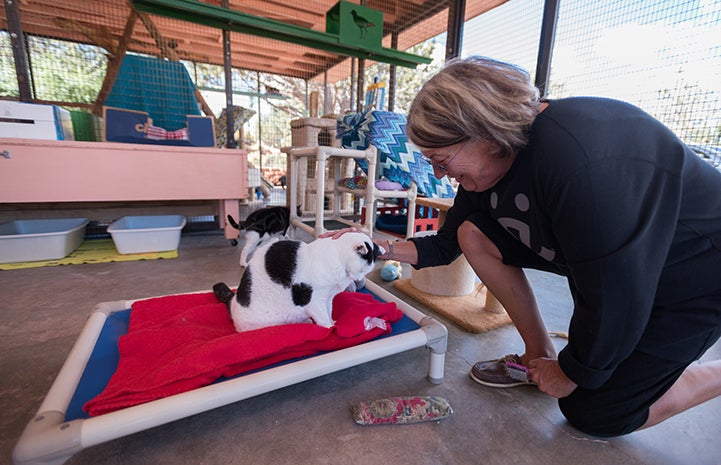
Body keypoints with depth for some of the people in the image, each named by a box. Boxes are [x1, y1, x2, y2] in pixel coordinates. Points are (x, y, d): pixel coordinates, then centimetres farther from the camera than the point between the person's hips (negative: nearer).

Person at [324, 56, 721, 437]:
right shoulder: (493, 156, -12)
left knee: (594, 414, -2)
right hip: (599, 256, 7)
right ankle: (539, 353, 6)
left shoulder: (581, 163, -39)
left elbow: (615, 306, -30)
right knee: (473, 233, -10)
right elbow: (445, 246, -2)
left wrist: (572, 372, -13)